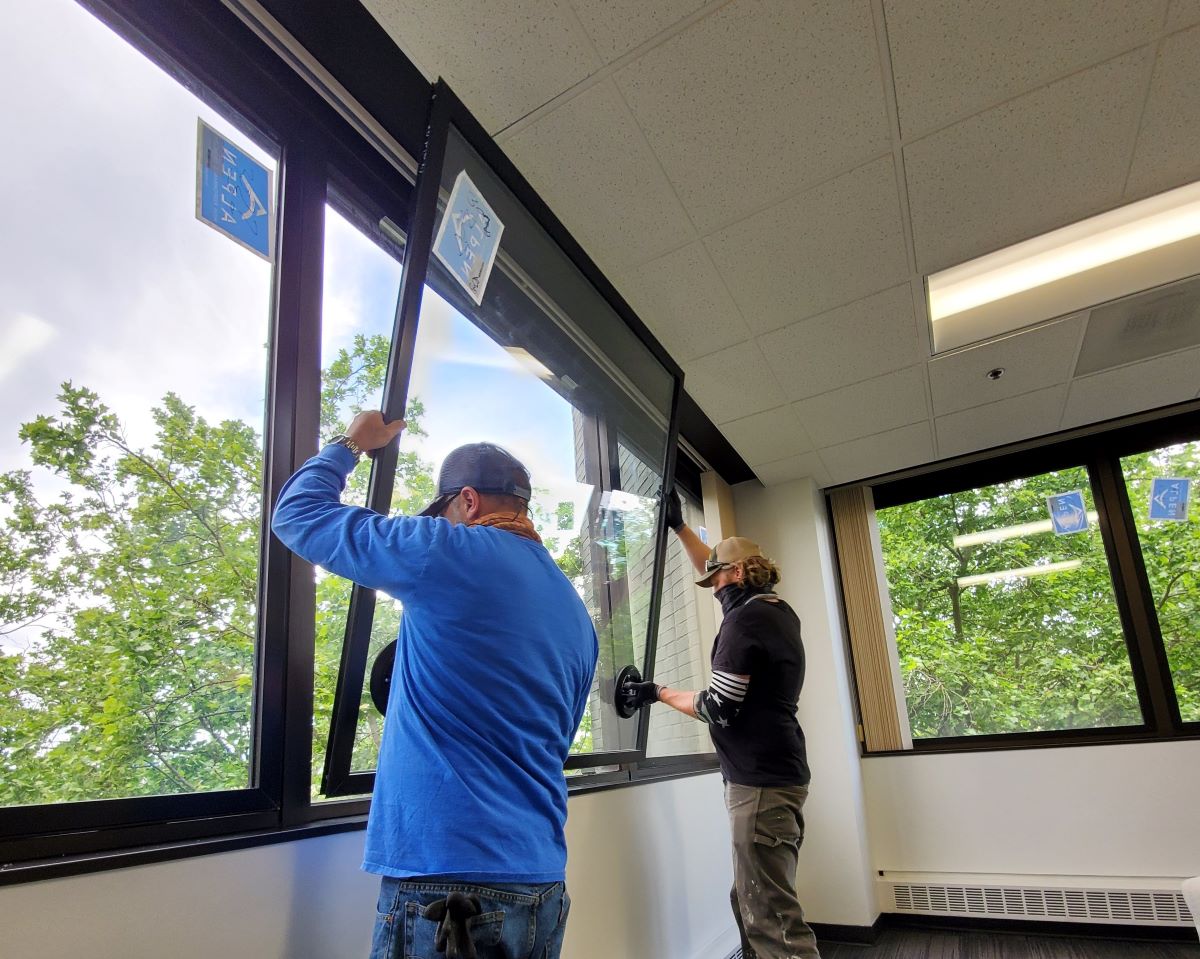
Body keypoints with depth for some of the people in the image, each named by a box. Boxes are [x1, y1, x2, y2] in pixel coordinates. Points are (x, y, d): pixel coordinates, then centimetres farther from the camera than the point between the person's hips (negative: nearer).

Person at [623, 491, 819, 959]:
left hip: (760, 781, -10)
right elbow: (721, 570, 26)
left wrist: (658, 693, -4)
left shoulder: (744, 621, -17)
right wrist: (680, 528, 28)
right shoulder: (777, 611, 11)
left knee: (771, 913, -6)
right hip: (777, 774, 10)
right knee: (751, 901, 16)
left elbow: (718, 709, -17)